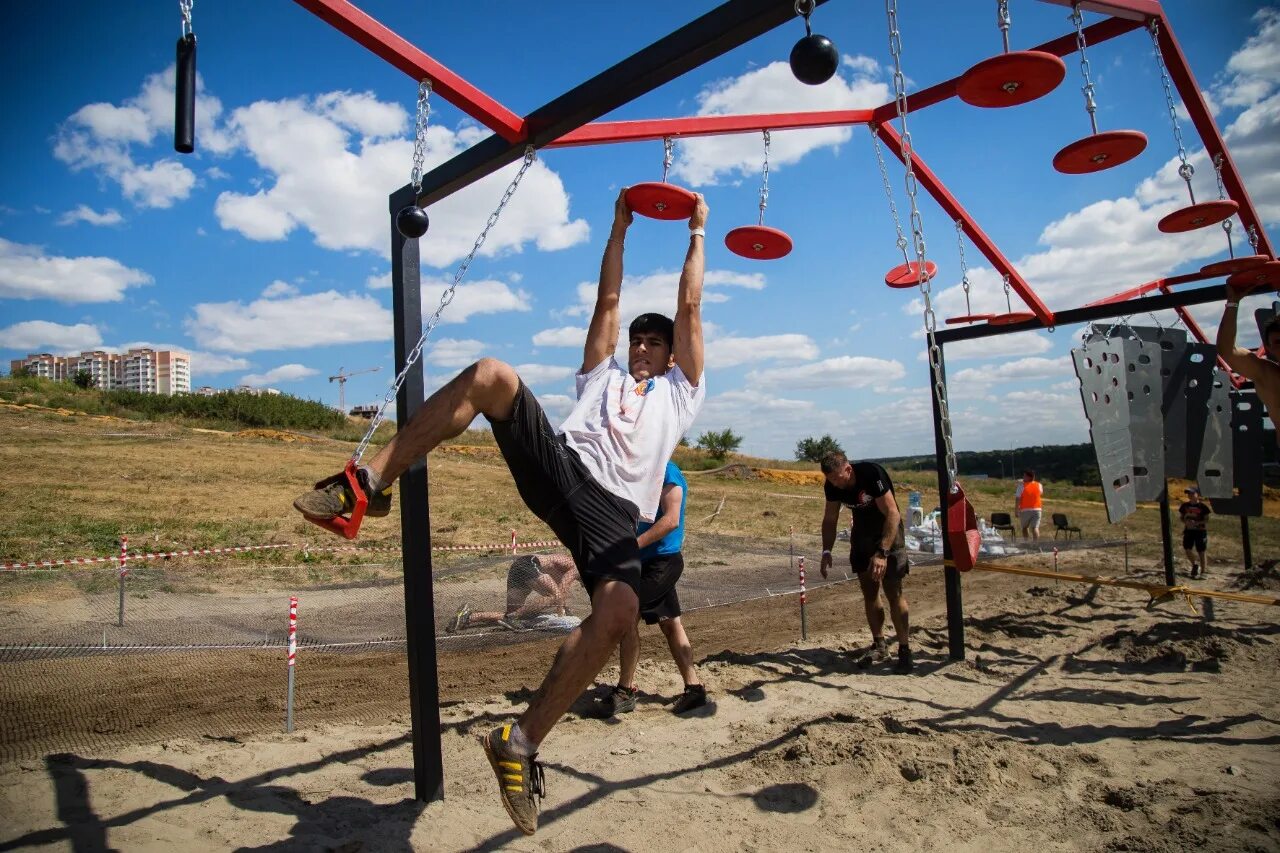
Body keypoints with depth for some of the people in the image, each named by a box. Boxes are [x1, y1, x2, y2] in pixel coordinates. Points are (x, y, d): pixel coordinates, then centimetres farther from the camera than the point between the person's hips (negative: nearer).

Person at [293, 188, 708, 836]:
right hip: (557, 464, 2)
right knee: (491, 374, -24)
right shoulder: (602, 376, 38)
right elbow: (607, 298, 37)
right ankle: (370, 483, -23)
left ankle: (521, 742, -20)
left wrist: (697, 232, 38)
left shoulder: (680, 391, 34)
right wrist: (620, 227, 43)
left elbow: (689, 307, 33)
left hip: (614, 509, -2)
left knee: (619, 610, -33)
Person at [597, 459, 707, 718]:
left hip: (662, 559, -9)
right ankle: (694, 687, 17)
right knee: (670, 623, 11)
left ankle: (625, 691, 0)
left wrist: (633, 544, -27)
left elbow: (671, 520, -23)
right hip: (652, 560, 9)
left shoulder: (667, 472, -13)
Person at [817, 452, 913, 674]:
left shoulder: (872, 474, -30)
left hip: (888, 533, -6)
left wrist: (882, 552, -36)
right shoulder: (831, 486, -12)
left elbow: (893, 514, -30)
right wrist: (826, 551, -9)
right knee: (869, 592, 8)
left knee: (894, 592, -8)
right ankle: (879, 645, 20)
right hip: (861, 533, 6)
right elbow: (830, 519, 1)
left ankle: (905, 650, -1)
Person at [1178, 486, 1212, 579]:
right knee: (1187, 549, -2)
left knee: (1201, 552, 3)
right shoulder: (1185, 505, 3)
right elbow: (1181, 516, 10)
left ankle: (1203, 572, 12)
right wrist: (1185, 521, -11)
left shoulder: (1202, 506, -9)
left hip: (1200, 530, -4)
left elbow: (1206, 519, -7)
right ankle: (1194, 565, 24)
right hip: (1188, 530, 4)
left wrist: (1197, 523, -22)